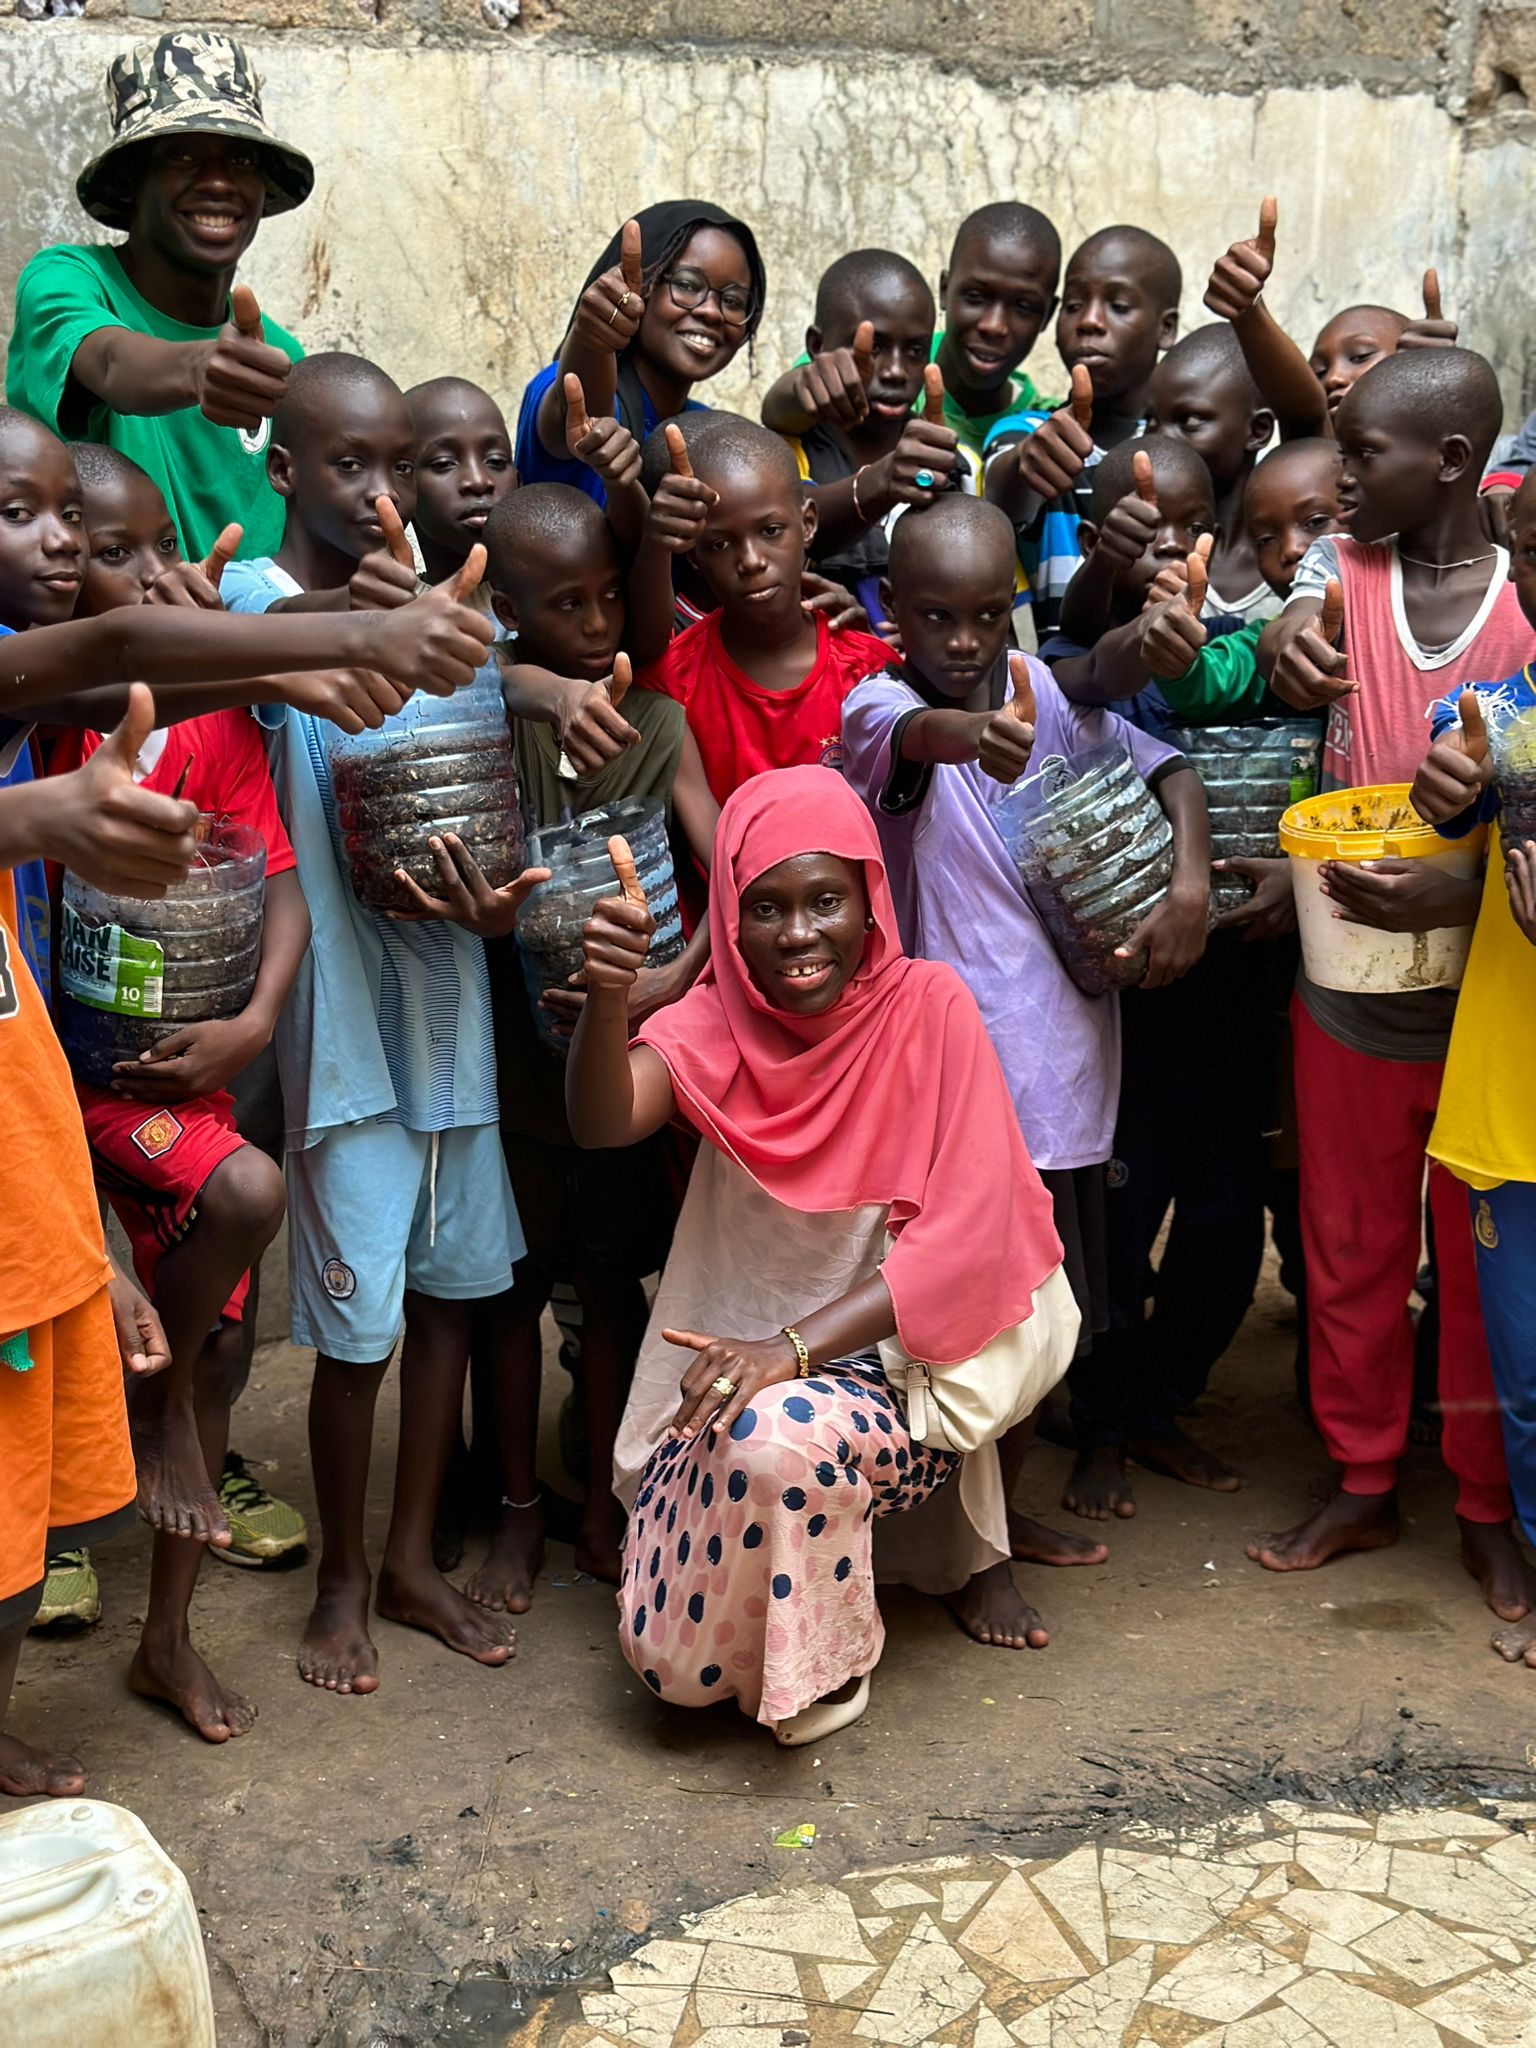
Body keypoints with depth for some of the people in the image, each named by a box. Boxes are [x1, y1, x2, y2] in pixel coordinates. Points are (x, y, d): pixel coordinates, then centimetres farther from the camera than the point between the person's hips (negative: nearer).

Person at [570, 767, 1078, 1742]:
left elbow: (963, 1237, -17)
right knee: (673, 1657, -12)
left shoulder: (927, 1006, -9)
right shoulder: (721, 1019, -1)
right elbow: (604, 1121, -21)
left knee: (780, 1439, -36)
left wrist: (791, 1350, -27)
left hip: (898, 1361, -3)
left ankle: (828, 1660, -6)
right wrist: (608, 994, -42)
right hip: (737, 1362, 3)